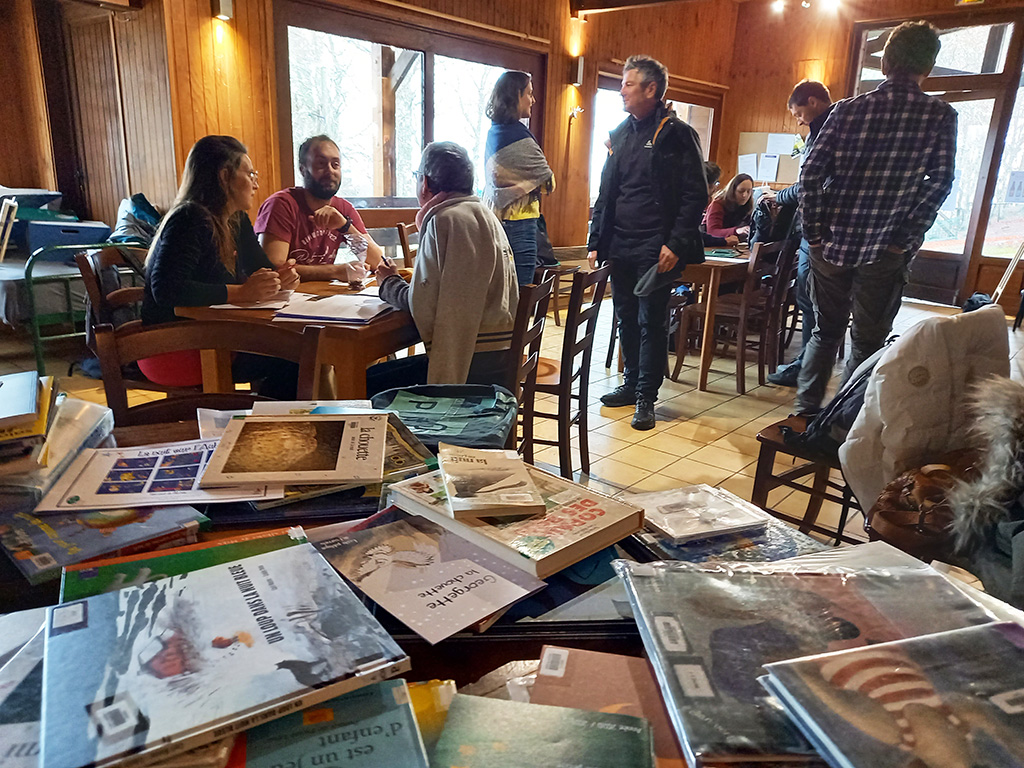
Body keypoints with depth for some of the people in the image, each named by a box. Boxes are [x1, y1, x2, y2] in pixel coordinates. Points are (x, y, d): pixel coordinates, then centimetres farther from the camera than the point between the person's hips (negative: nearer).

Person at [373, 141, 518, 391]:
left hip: (475, 365, -9)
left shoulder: (446, 219, -13)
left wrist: (388, 283, 4)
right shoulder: (483, 214, 15)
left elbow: (423, 306, -16)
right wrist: (424, 228, 18)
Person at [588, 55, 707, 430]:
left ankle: (646, 397, 8)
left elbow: (695, 195, -9)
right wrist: (596, 241, 12)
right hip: (620, 245, 7)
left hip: (655, 249, -6)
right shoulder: (620, 135, 15)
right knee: (626, 319, 13)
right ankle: (631, 383, 27)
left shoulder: (677, 134, -5)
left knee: (651, 323, -1)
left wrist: (677, 244, -17)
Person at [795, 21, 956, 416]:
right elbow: (939, 182, -9)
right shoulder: (940, 116, 0)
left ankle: (804, 413, 17)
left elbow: (811, 171, -4)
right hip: (885, 252, -2)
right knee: (866, 344, 8)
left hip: (831, 244, 2)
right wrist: (904, 238, -4)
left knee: (825, 333, 16)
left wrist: (814, 232, 0)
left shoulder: (848, 109, 4)